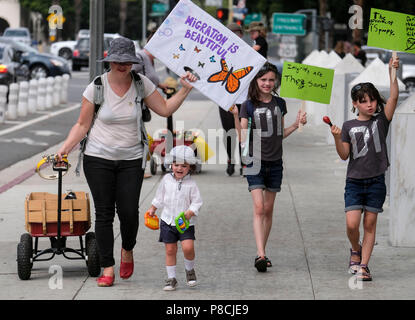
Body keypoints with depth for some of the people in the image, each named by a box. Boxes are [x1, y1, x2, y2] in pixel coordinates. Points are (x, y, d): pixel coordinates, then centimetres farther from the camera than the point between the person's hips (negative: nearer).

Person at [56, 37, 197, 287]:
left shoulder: (141, 84, -1)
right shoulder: (97, 87, -6)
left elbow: (165, 109, 5)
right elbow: (83, 125, 0)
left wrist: (185, 90, -4)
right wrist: (67, 147, -13)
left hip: (131, 159, 1)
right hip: (98, 158, -1)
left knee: (129, 212, -7)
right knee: (104, 212, -1)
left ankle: (128, 250, 24)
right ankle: (108, 268, 6)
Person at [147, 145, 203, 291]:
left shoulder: (191, 184, -7)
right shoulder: (166, 179, 3)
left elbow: (197, 202, -7)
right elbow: (160, 197, 19)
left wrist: (189, 213, -23)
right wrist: (152, 209, 26)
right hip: (168, 221, 3)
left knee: (188, 247, -18)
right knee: (170, 250, 3)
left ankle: (189, 270, 10)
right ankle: (171, 278, 12)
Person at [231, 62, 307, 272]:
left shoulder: (279, 104, 8)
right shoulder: (249, 105, -4)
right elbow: (242, 138, -8)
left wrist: (297, 124, 5)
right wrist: (235, 117, -20)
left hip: (275, 163, 4)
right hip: (255, 162, -4)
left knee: (268, 210, 9)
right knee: (258, 209, -13)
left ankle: (261, 252, 18)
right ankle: (261, 255, -20)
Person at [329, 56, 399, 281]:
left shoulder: (381, 121, 2)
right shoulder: (349, 126, 3)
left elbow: (393, 97, -11)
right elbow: (344, 155, 0)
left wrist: (392, 72, -21)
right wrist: (337, 138, -16)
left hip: (376, 181, 0)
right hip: (354, 181, 0)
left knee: (370, 224, 2)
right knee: (352, 224, -9)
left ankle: (363, 265, 9)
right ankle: (355, 251, 21)